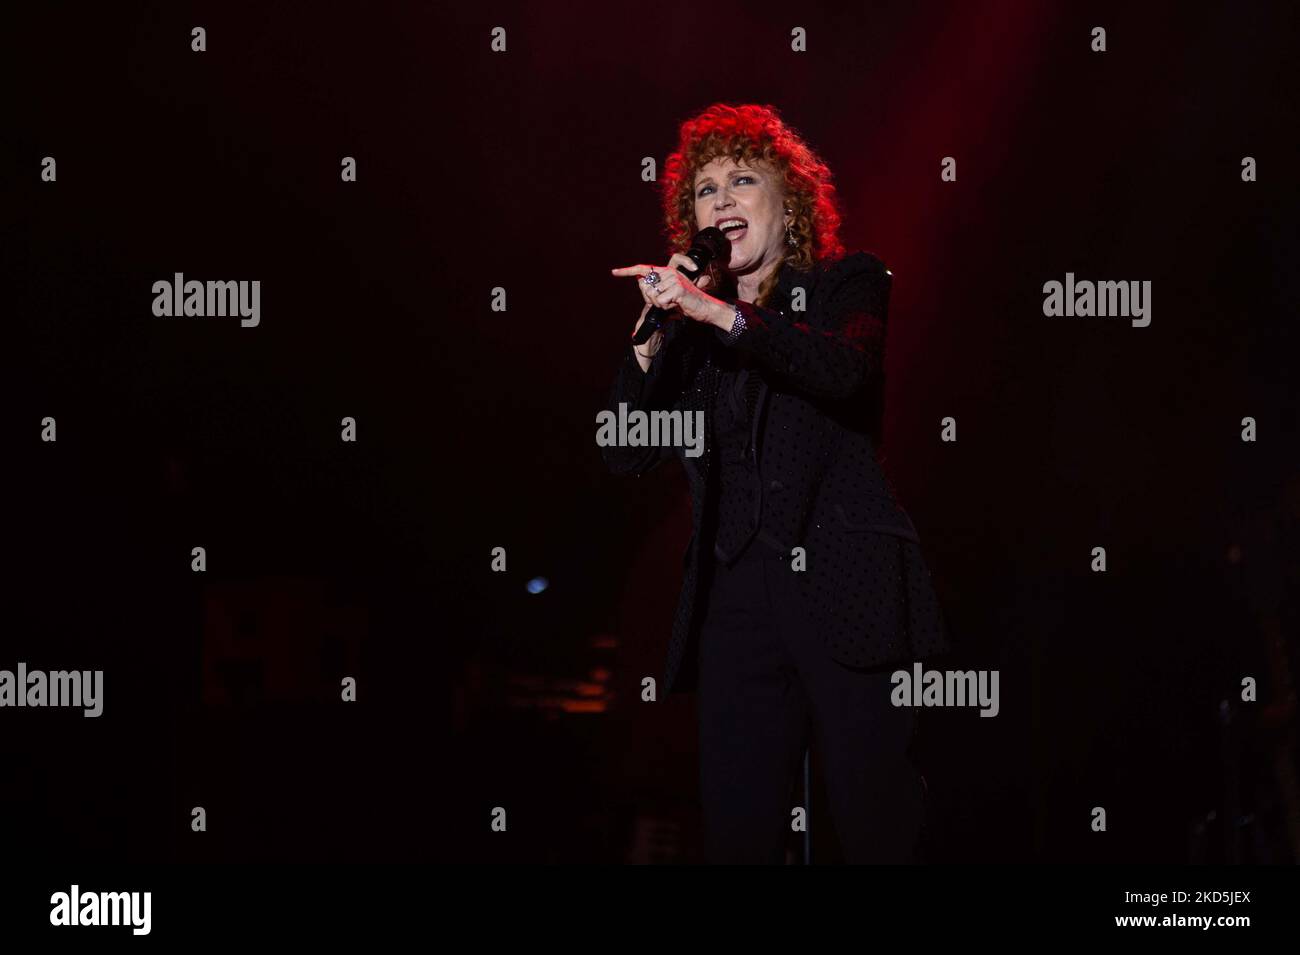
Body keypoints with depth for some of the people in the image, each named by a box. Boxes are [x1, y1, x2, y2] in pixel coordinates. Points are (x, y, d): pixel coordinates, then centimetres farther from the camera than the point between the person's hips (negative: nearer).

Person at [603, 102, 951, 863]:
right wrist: (654, 329, 0)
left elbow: (845, 370, -14)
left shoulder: (848, 284, 9)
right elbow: (625, 454, 9)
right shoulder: (690, 329, 18)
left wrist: (720, 313, -21)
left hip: (845, 591, -4)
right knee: (738, 827, 0)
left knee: (877, 826, -7)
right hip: (736, 598, 4)